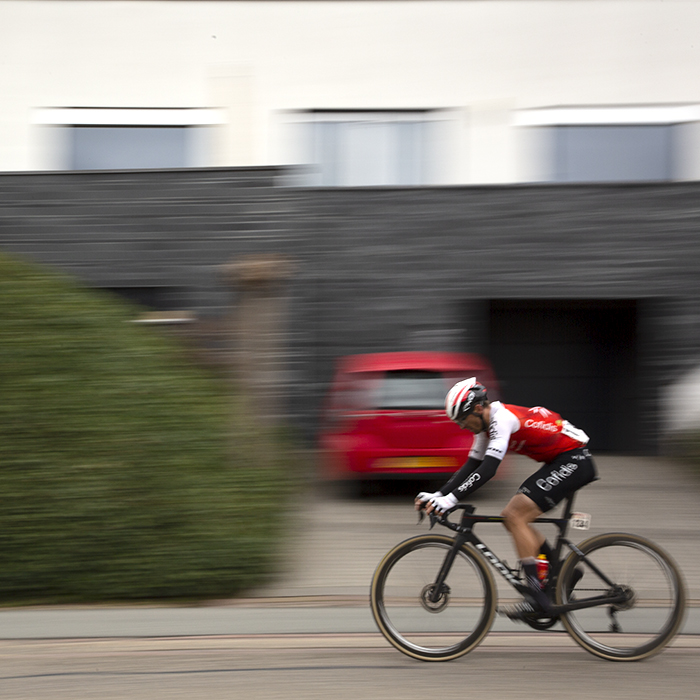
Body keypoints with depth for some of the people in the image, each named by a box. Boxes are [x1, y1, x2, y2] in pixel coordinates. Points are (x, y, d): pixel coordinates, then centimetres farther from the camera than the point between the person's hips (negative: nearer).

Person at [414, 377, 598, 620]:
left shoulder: (502, 418, -22)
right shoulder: (488, 423, 8)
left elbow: (487, 469, -31)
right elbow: (471, 466, 10)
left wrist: (451, 499, -35)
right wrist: (437, 496, 0)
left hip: (575, 460, -10)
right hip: (558, 461, 10)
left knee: (515, 517, -17)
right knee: (512, 518, 7)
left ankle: (536, 598, -18)